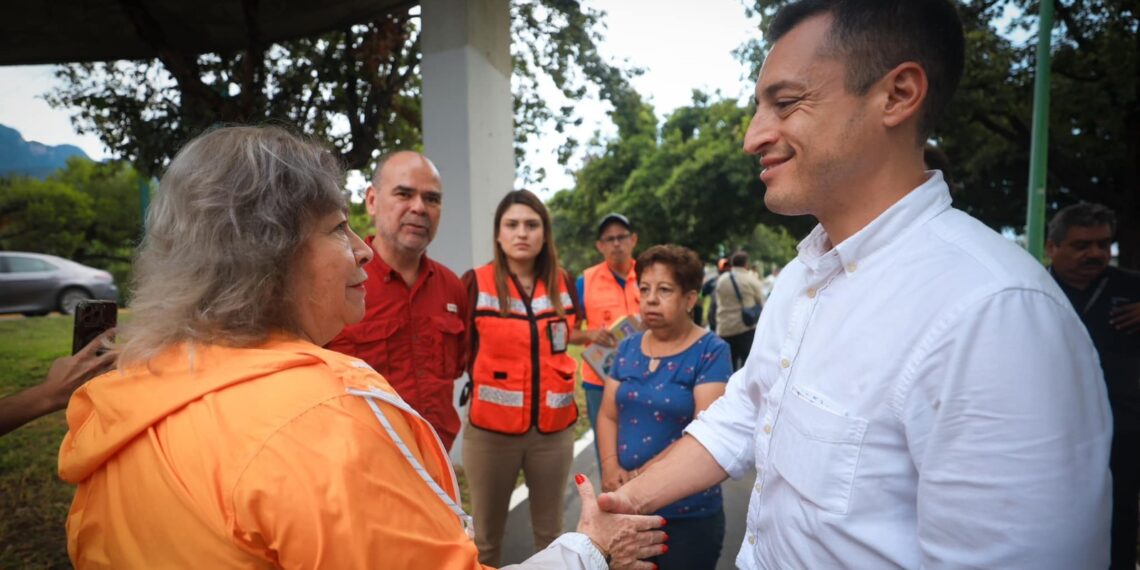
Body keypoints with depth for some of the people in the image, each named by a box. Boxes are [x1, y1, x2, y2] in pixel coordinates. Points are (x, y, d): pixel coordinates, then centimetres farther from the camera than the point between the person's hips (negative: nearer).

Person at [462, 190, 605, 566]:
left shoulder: (563, 284, 1)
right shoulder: (475, 283, -10)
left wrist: (600, 335, 5)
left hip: (554, 427, 3)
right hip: (491, 429, -3)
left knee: (550, 531, 19)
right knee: (486, 536, 13)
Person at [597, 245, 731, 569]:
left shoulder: (711, 351, -11)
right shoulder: (628, 348, 5)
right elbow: (608, 415, 6)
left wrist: (640, 476, -17)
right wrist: (610, 466, -11)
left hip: (688, 514, -4)